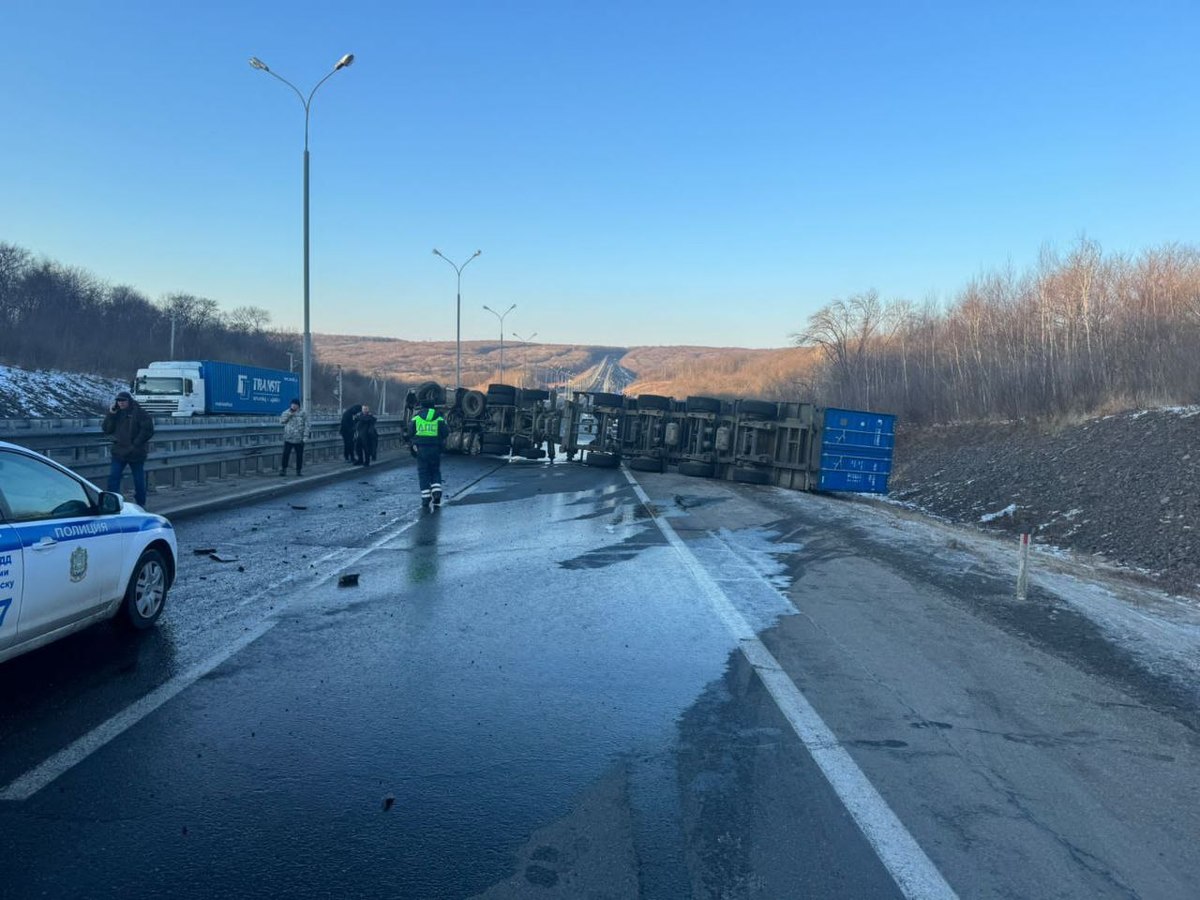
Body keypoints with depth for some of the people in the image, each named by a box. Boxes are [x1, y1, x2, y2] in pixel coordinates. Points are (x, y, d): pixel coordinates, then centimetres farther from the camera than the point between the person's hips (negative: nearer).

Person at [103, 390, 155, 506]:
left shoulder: (139, 413, -6)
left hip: (136, 454, -4)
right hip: (118, 453, 4)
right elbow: (106, 430, 4)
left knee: (139, 480, 7)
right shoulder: (116, 413, 9)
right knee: (113, 478, -2)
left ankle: (140, 504, 19)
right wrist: (111, 414, -6)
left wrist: (136, 444, -15)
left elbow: (148, 430, -12)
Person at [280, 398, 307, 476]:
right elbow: (282, 420, -10)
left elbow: (306, 425, -2)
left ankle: (298, 471, 14)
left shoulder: (303, 413, 2)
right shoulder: (286, 412, 7)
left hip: (299, 439, -1)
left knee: (299, 455, 5)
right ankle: (283, 469, 8)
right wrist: (290, 413, -16)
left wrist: (305, 436, -10)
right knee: (285, 454, -2)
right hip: (288, 438, 1)